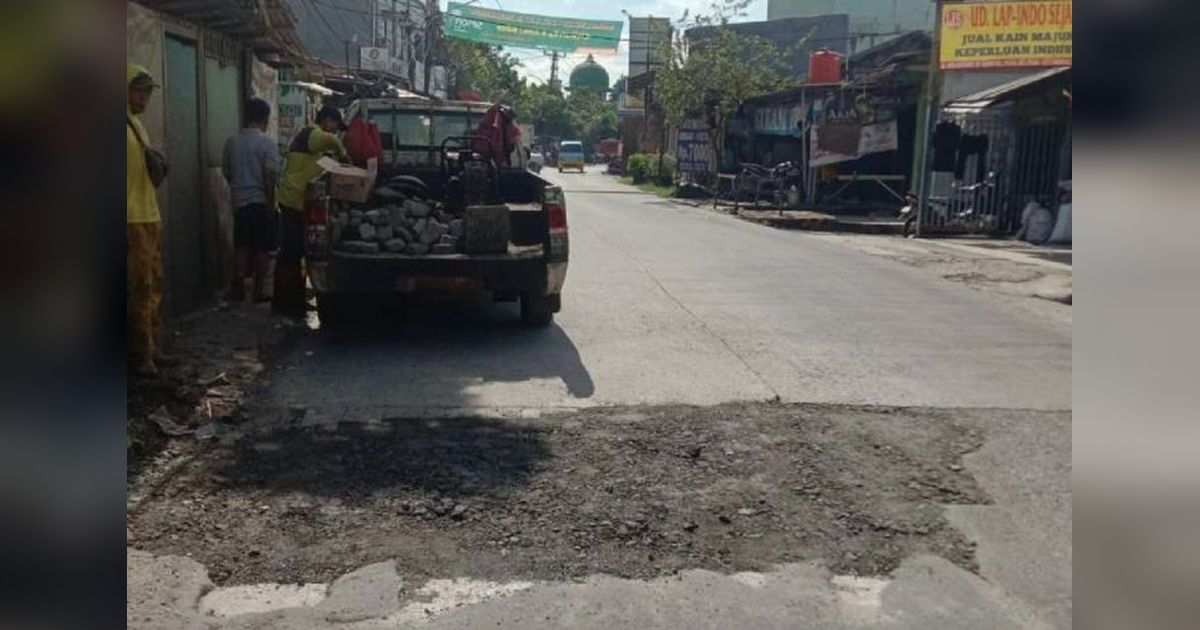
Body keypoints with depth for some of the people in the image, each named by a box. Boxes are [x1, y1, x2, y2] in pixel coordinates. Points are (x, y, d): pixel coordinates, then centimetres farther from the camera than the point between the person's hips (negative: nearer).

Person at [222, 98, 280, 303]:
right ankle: (259, 290, 6)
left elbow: (226, 172, 11)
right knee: (262, 248, 4)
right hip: (261, 202, -4)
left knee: (242, 246, 11)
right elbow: (270, 177, -16)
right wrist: (271, 204, -10)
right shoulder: (267, 143, -11)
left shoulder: (232, 142, 4)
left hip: (240, 203, 4)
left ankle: (238, 288, 10)